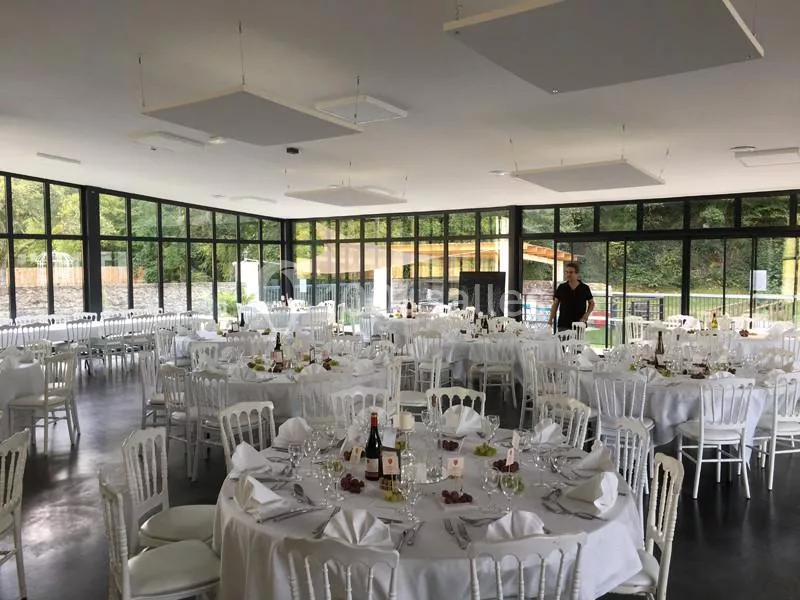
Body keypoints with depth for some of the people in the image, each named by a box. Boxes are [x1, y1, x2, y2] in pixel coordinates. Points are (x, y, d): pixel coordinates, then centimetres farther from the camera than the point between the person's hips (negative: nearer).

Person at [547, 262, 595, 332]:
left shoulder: (585, 288, 4)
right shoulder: (561, 288, 4)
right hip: (563, 325, 0)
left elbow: (591, 303, 15)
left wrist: (587, 314, -2)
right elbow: (555, 304, 6)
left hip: (579, 324, 0)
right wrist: (551, 319, -6)